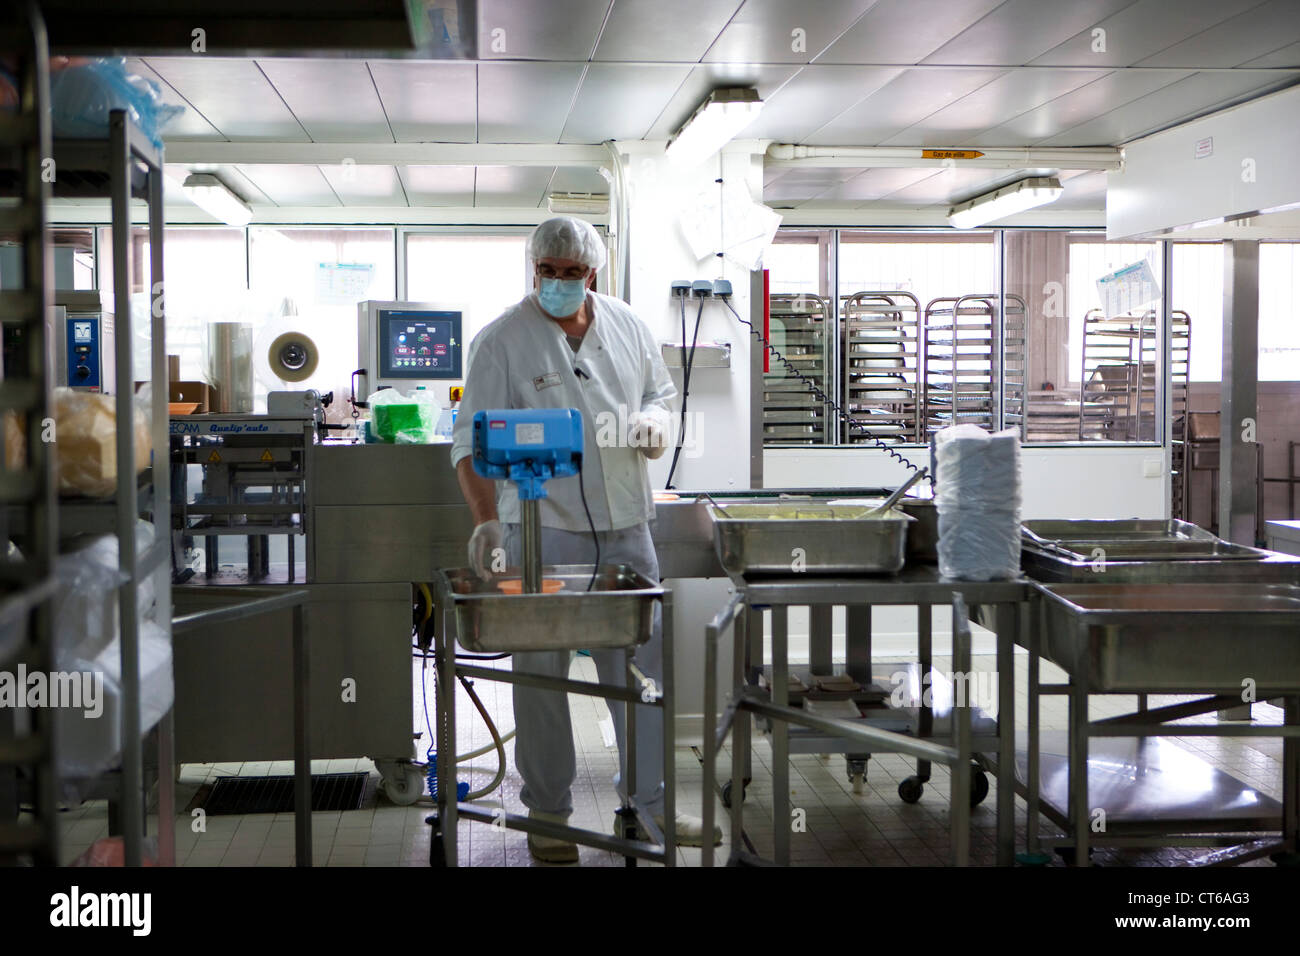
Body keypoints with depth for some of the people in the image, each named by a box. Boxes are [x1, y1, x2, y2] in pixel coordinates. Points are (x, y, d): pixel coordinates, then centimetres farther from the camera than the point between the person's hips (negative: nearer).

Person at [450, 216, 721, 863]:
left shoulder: (628, 328, 9)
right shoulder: (502, 341, -6)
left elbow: (661, 393, 22)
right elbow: (473, 440, -11)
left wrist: (653, 421, -3)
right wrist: (486, 520, -24)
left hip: (625, 526, 4)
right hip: (540, 527, -4)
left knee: (643, 662, 9)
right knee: (540, 672, 2)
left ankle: (651, 800, 22)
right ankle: (547, 815, 16)